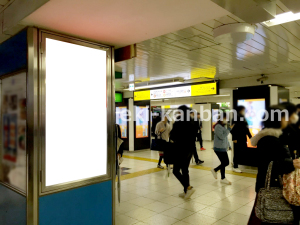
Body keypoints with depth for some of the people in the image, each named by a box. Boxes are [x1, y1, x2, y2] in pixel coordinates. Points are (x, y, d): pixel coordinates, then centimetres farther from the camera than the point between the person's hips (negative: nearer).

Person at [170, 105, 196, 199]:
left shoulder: (178, 123, -13)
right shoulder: (191, 124, 8)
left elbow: (173, 137, -14)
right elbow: (194, 137, 11)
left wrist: (172, 139, 8)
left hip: (181, 150, -7)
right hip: (190, 150, 7)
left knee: (176, 171, 3)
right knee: (185, 170, 15)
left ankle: (189, 188, -7)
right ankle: (186, 191, 19)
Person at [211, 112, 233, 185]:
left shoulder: (224, 126, 10)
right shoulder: (218, 126, -18)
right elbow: (222, 136, -26)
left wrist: (228, 145, 18)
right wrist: (229, 129, -23)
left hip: (223, 148, 9)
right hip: (219, 148, -9)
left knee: (226, 162, 12)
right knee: (224, 163, 0)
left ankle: (215, 170, 30)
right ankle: (223, 178, 17)